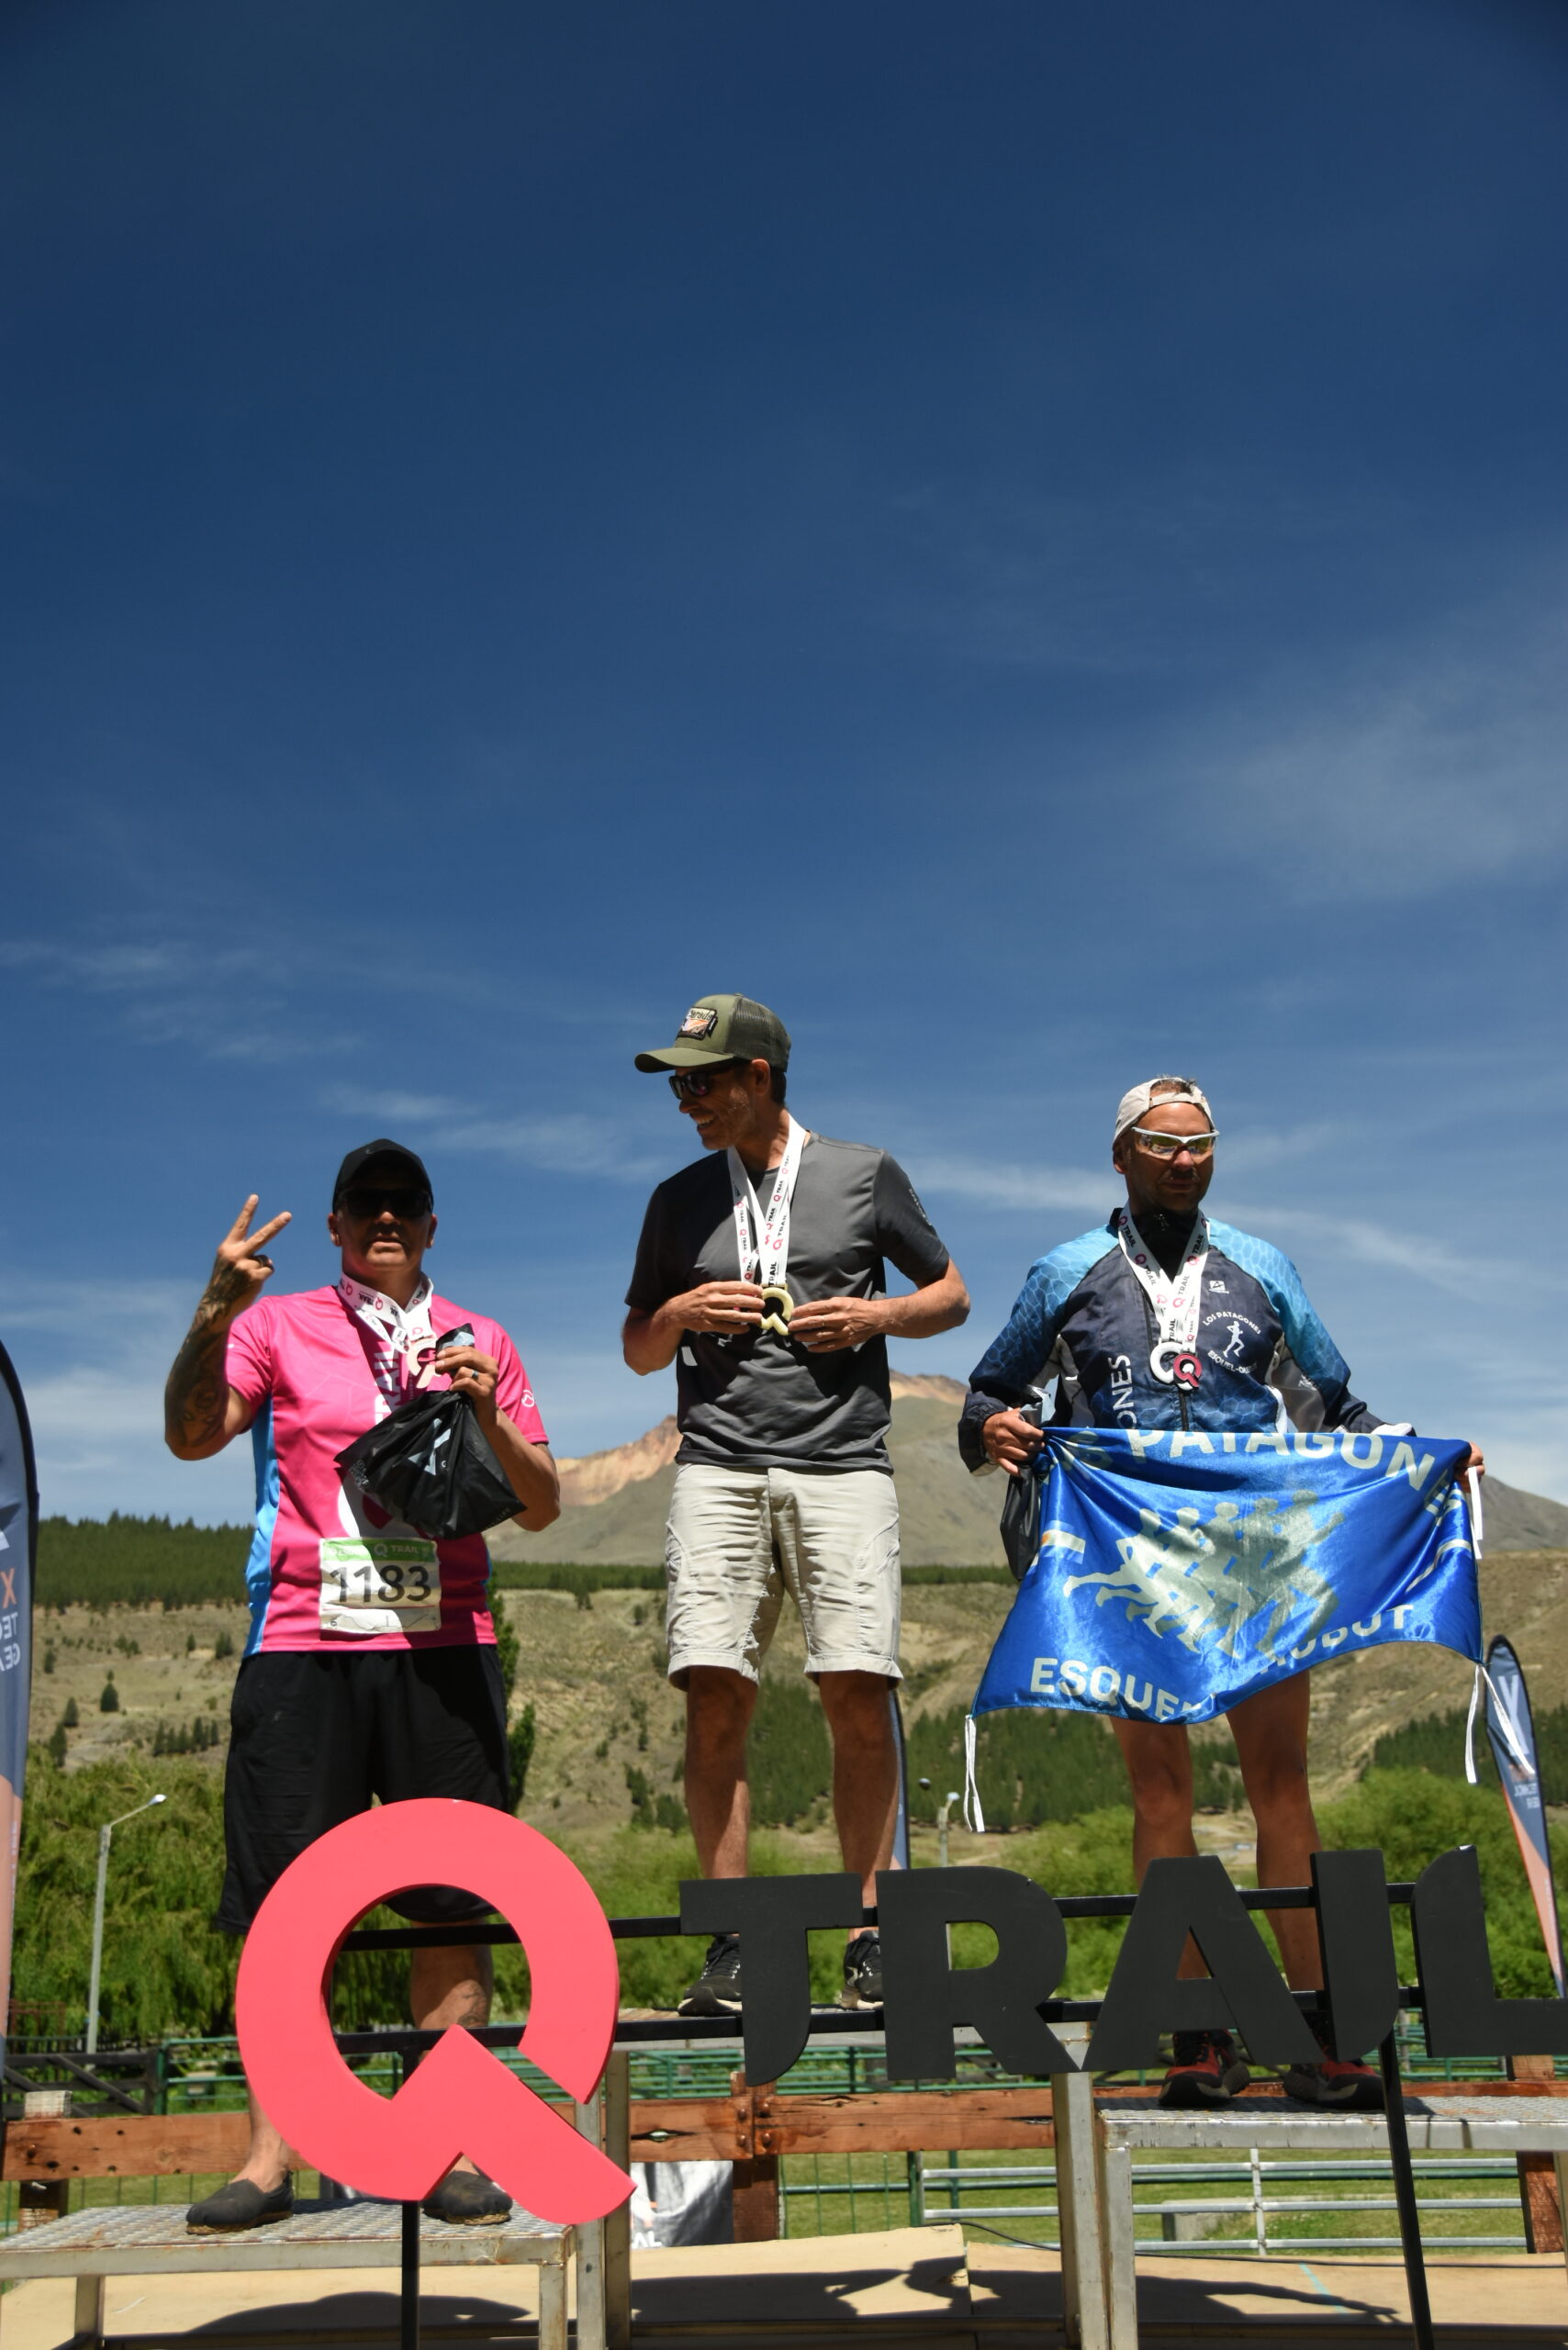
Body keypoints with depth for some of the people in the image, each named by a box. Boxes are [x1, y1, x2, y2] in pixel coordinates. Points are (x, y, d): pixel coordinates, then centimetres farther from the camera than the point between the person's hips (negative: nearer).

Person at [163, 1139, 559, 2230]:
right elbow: (191, 1436, -6)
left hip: (441, 1649, 1)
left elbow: (542, 1506, 12)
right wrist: (215, 1313, -20)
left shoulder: (481, 1342, 14)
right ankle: (270, 2159, 8)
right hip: (304, 1648, -1)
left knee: (453, 1904, 0)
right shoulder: (280, 1325, 10)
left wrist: (490, 1416, -6)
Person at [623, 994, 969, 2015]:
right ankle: (732, 1941, 3)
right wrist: (679, 1314, 1)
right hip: (719, 1470, 2)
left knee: (858, 1691, -9)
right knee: (714, 1696, -7)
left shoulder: (866, 1174, 10)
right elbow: (638, 1349, 23)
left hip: (842, 1465, -2)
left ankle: (871, 1931, 4)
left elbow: (952, 1295, 16)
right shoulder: (680, 1200, 17)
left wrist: (875, 1315, -2)